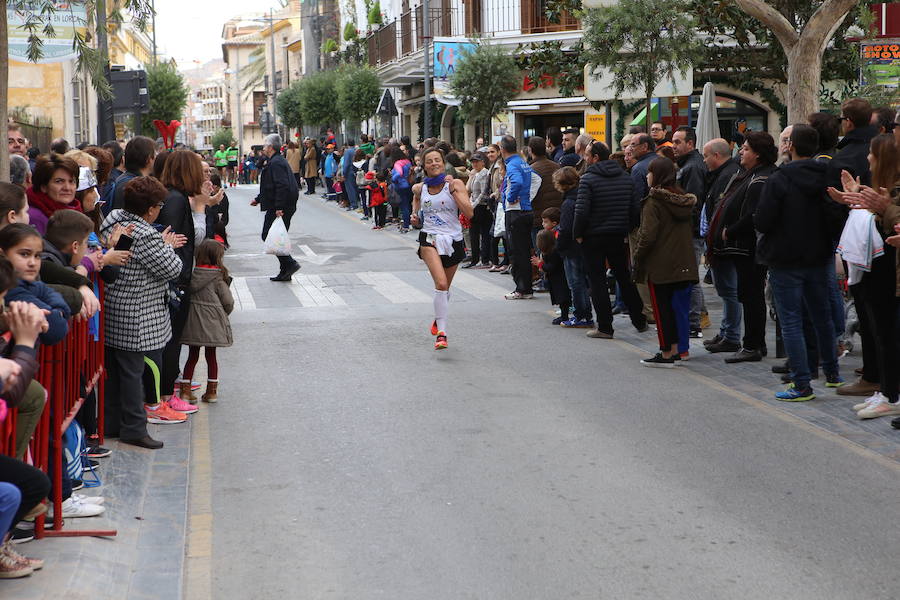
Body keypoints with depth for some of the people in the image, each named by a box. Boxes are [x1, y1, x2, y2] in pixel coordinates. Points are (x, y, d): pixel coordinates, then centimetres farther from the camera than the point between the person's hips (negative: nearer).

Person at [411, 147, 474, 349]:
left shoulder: (455, 184, -4)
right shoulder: (420, 188, 3)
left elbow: (469, 214, -13)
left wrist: (453, 190, -18)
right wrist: (415, 213, 13)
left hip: (453, 240, 1)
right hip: (430, 239, -1)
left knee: (445, 287, 16)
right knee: (441, 283, -23)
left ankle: (439, 319, 45)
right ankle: (441, 333, -25)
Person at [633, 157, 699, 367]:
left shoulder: (654, 202, -14)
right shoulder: (683, 200, 8)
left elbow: (648, 235, -19)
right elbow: (690, 229, 14)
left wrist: (638, 257, -8)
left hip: (659, 264, -7)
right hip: (682, 262, 7)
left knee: (661, 307, 0)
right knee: (672, 305, 16)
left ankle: (666, 354, 1)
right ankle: (674, 348, 18)